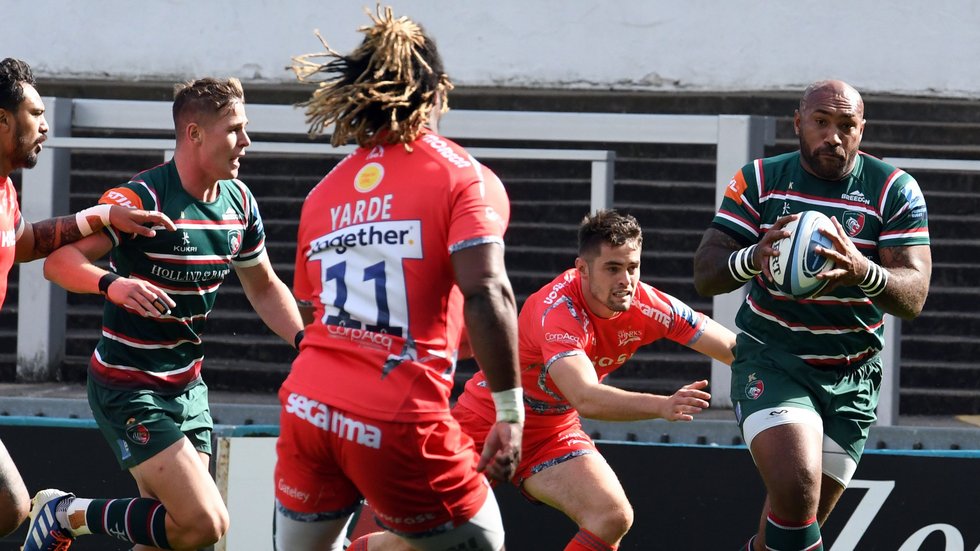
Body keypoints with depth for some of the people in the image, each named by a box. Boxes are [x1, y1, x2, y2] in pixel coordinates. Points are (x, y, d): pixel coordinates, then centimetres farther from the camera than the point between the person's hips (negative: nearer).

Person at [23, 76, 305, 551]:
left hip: (188, 387, 8)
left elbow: (263, 287, 19)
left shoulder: (239, 201, 4)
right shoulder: (143, 199, -19)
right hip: (129, 390, -8)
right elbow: (59, 261, -26)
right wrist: (112, 283, -45)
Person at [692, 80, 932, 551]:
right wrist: (752, 258, -32)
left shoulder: (894, 190, -6)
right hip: (771, 361, -2)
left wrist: (863, 272, -39)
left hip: (852, 378, 2)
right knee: (797, 491, -26)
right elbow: (705, 274, -8)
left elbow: (913, 295, -16)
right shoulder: (758, 181, -3)